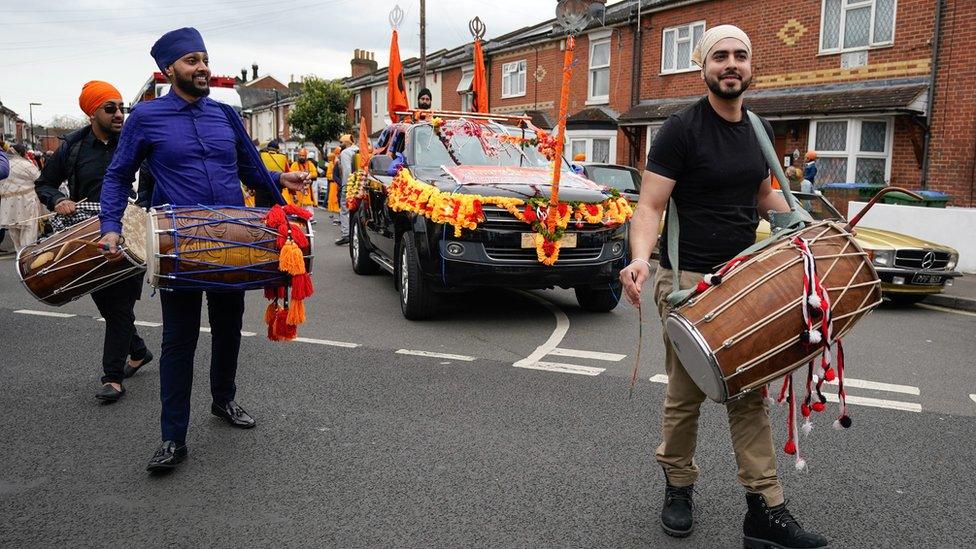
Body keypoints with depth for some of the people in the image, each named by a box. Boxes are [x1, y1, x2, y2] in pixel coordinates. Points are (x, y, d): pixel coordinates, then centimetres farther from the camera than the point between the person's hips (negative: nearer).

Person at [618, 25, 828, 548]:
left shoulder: (759, 130, 11)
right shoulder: (681, 129, -9)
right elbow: (649, 205, -16)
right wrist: (640, 258, -34)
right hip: (687, 282, -5)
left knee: (750, 394, 6)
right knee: (686, 394, 6)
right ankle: (677, 487, 27)